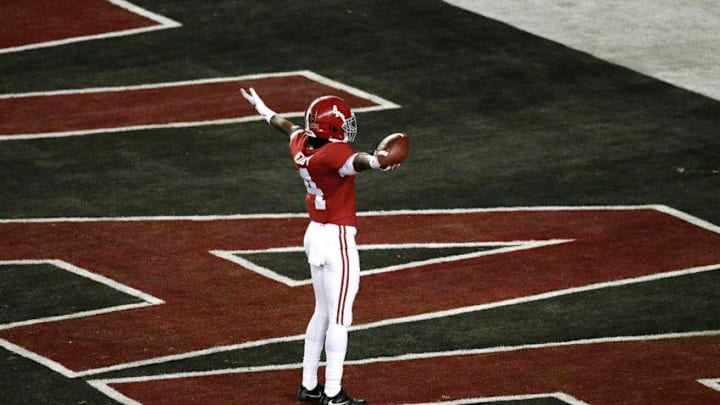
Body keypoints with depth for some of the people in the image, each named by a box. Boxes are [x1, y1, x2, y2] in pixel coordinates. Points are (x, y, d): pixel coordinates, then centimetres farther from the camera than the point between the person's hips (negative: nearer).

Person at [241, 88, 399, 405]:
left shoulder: (302, 146, 2)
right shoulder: (334, 153, -21)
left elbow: (289, 127, 24)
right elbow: (355, 161, -44)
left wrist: (263, 110, 45)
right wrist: (376, 162, -67)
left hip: (314, 235, 9)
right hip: (338, 239, -9)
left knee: (322, 313, 19)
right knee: (339, 318, -4)